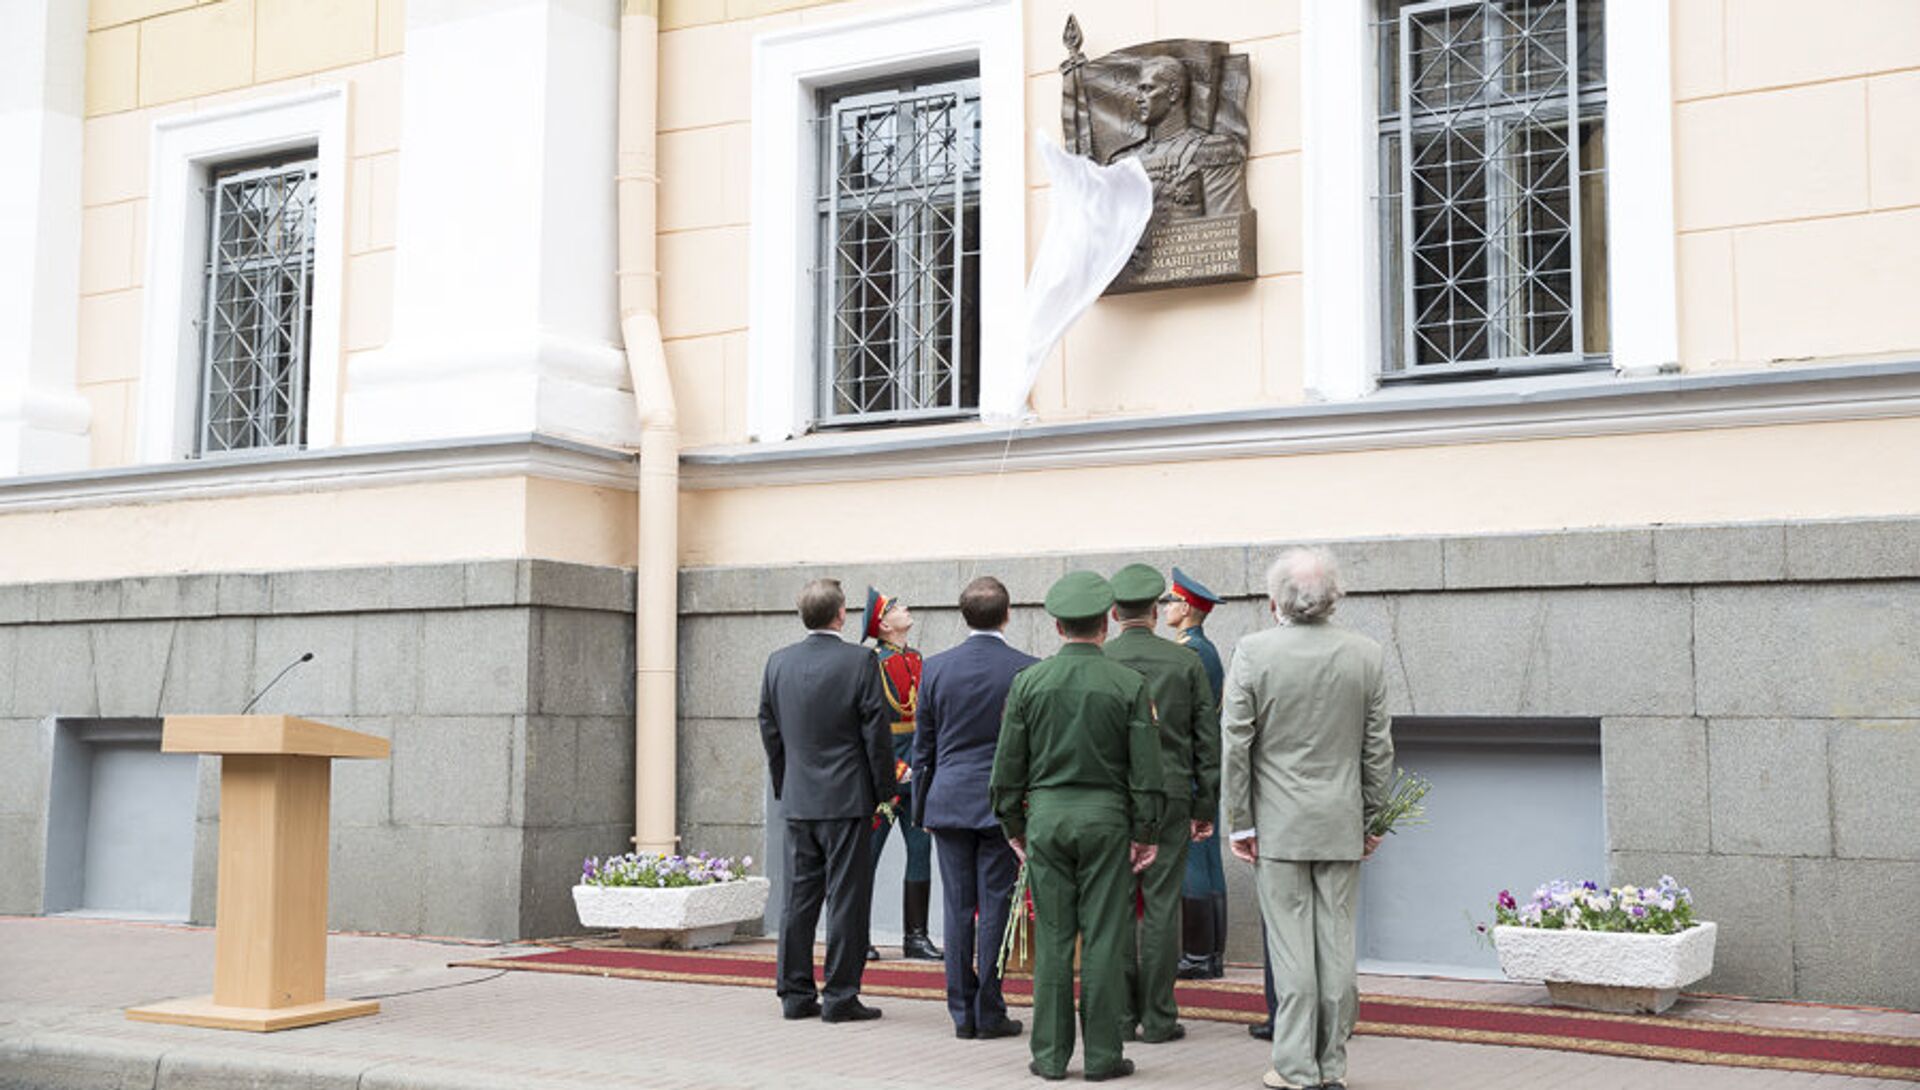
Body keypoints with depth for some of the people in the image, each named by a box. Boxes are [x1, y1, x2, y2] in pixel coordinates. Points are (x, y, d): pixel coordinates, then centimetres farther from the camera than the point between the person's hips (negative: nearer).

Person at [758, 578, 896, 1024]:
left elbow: (769, 730, 10)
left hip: (798, 800, 5)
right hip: (847, 798, -5)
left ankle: (795, 993, 15)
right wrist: (884, 789, 1)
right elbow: (875, 731, -9)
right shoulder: (859, 661, -11)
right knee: (846, 898, 1)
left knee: (798, 896, 10)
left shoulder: (778, 662, 4)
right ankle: (840, 996, 3)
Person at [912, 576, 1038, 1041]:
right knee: (995, 907, 3)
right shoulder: (1027, 669, -6)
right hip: (1001, 805, -2)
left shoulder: (935, 668, 0)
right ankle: (989, 1013, 6)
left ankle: (962, 1013, 11)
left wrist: (921, 807, 16)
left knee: (958, 907, 7)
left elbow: (923, 746, 6)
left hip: (948, 801, 2)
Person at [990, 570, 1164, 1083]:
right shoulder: (1129, 685, -4)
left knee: (1052, 938, 6)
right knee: (1104, 937, 3)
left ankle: (1050, 1054, 10)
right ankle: (1102, 1055, 6)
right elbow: (1145, 769, -3)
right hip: (1106, 817, -1)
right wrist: (1145, 831, 5)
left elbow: (1008, 764, 3)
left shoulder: (1028, 681, 0)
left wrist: (1013, 825, 13)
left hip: (1046, 815, 2)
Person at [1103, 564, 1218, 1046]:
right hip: (1169, 794, 0)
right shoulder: (1186, 662, 1)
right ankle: (1158, 1018, 6)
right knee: (1162, 906, 3)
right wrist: (1206, 807, 10)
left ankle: (1120, 1015, 10)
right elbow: (1209, 740, 3)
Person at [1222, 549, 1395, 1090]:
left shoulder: (1252, 652, -8)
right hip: (1342, 825, 3)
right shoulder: (1366, 654, 0)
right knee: (1337, 944, 8)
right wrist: (1371, 820, 13)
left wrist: (1240, 823, 1)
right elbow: (1378, 748, 4)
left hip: (1279, 826, -2)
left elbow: (1236, 745, -6)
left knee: (1291, 948, 2)